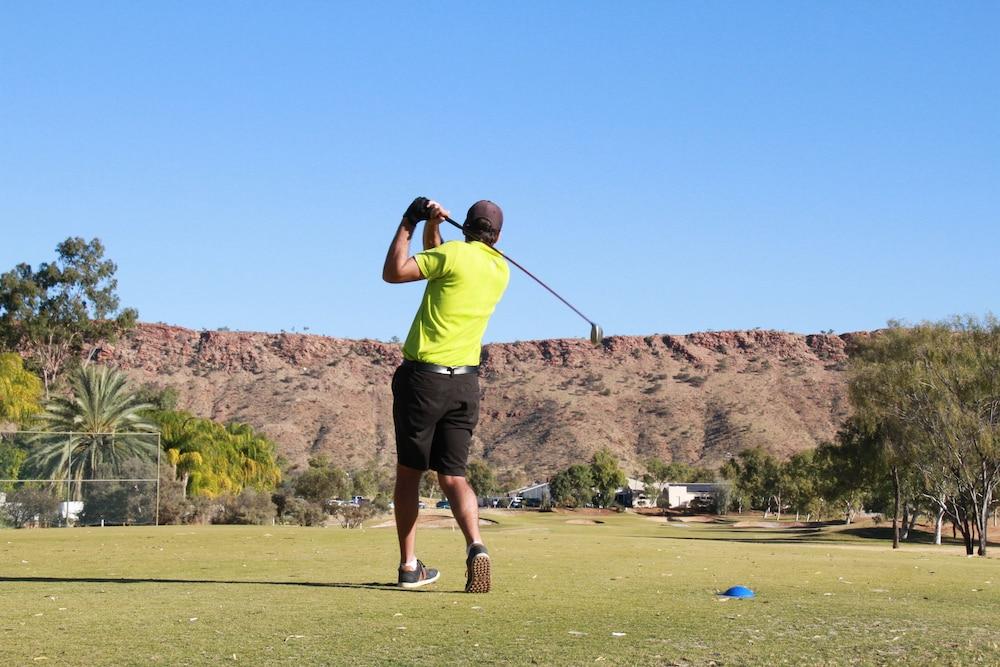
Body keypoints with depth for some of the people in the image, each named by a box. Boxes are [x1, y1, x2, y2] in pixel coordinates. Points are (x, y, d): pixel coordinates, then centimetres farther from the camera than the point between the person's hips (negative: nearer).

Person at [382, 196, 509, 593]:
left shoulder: (454, 254, -9)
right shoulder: (501, 271, 13)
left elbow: (393, 273, -10)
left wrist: (408, 224, -2)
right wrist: (433, 228, 12)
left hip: (423, 377, -4)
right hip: (465, 382, 4)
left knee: (409, 473, 9)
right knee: (453, 475, 5)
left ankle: (409, 565, 10)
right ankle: (475, 545, -21)